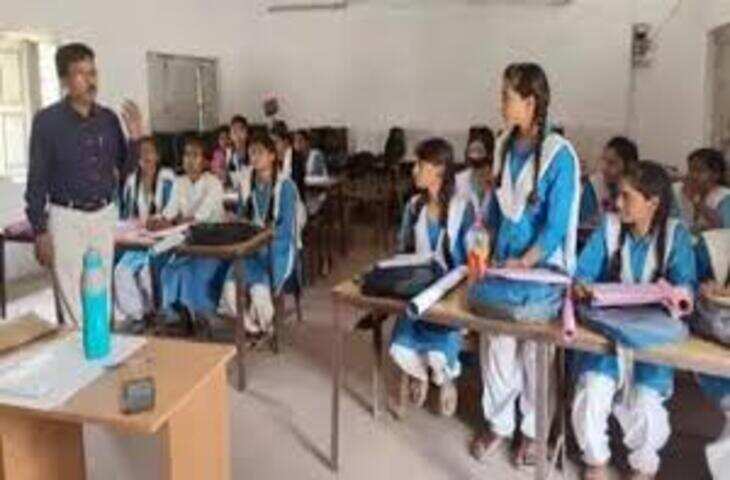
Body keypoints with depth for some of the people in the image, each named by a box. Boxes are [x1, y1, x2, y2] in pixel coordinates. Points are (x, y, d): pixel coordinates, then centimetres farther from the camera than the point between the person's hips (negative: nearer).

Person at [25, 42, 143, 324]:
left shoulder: (109, 118, 3)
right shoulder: (47, 120, -9)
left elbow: (124, 169, 10)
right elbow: (37, 179, -6)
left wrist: (134, 138, -8)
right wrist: (40, 230, -9)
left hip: (105, 215, 4)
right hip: (67, 217, -4)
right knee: (73, 301, -1)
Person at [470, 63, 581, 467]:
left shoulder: (558, 154, -15)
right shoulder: (505, 145, 3)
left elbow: (557, 225, -16)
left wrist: (524, 263, -20)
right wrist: (488, 250, 7)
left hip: (541, 268, -5)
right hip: (503, 263, 5)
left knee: (535, 351, 9)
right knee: (495, 344, 8)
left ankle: (534, 430, 28)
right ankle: (499, 423, 27)